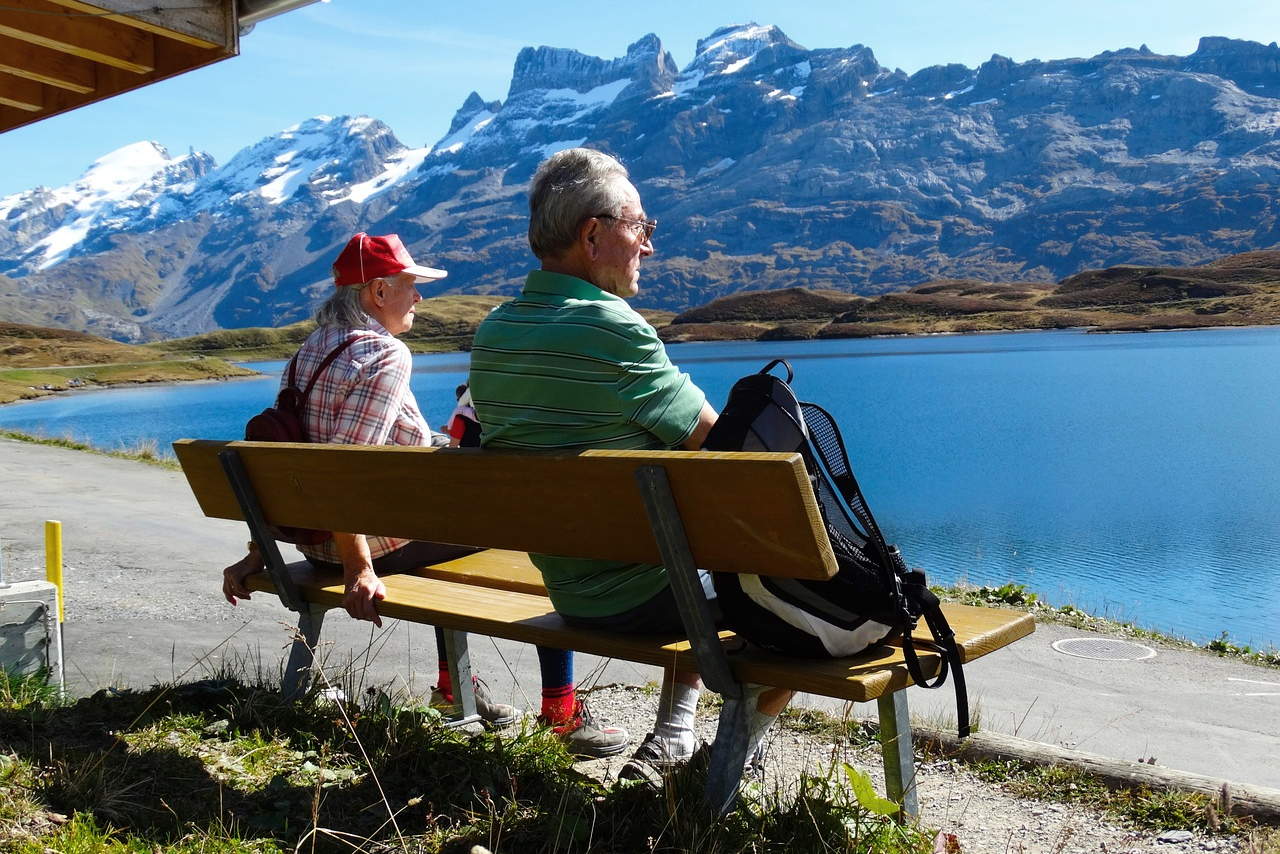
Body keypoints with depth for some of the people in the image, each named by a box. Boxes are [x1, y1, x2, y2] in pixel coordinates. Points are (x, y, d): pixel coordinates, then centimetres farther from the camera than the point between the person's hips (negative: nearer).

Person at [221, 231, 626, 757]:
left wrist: (257, 554, 12)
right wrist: (359, 572, -25)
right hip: (382, 544, -9)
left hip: (318, 543, 9)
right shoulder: (385, 355, -18)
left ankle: (453, 684, 40)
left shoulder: (309, 351, 9)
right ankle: (561, 712, 5)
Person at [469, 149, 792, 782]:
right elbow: (717, 440, -15)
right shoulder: (610, 326, -23)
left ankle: (671, 737, 30)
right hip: (642, 596, -7)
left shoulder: (491, 333, 1)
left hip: (570, 596, 8)